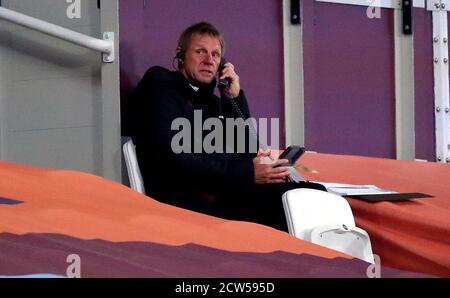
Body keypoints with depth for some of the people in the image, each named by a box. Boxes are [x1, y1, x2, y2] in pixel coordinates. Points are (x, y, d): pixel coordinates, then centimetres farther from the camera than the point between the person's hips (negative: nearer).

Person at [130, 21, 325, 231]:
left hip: (232, 194, 8)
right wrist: (248, 174, -17)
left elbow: (249, 153, 21)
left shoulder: (211, 101, 27)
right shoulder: (160, 92, 2)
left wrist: (235, 98, 13)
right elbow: (178, 164, -13)